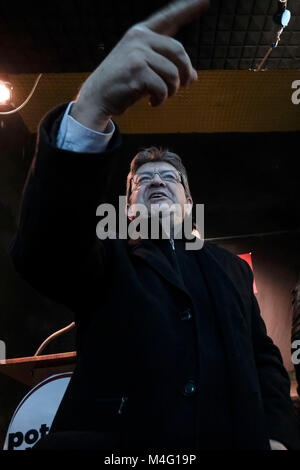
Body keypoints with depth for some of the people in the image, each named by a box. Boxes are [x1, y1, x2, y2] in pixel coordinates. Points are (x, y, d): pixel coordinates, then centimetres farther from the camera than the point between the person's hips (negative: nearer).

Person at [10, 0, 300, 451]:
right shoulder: (105, 260, 1)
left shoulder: (231, 268, 12)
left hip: (233, 438, 4)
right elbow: (44, 249, -21)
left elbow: (264, 358, 11)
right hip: (114, 439, -2)